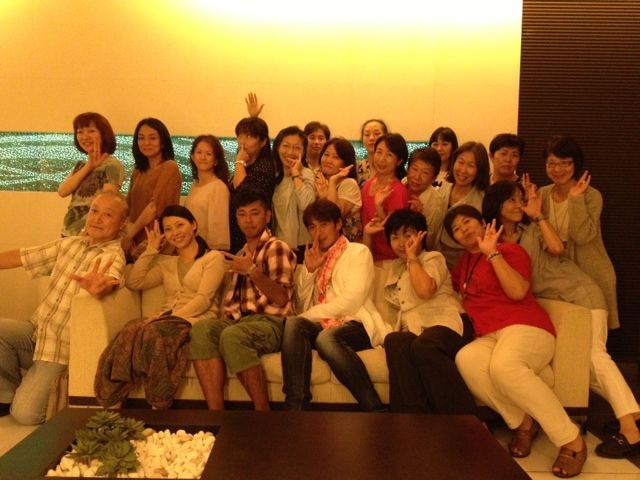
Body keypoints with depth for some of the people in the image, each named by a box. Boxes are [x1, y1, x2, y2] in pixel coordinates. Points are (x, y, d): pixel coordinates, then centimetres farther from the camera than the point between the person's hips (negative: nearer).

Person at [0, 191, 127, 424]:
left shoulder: (113, 256, -14)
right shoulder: (68, 244, 8)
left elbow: (109, 279, -37)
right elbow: (20, 257, 13)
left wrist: (98, 288, -61)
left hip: (61, 346, -6)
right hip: (36, 332, 6)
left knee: (25, 414, -18)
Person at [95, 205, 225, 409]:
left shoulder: (213, 258, 10)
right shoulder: (166, 263, 29)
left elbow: (203, 299, -5)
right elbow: (133, 282, 16)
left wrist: (174, 317, -18)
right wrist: (151, 249, 15)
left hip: (197, 322, -4)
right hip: (167, 319, 5)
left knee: (156, 331, -37)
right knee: (132, 330, -31)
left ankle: (159, 407, -31)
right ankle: (113, 403, -32)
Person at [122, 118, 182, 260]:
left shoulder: (170, 168, -7)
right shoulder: (138, 172, 15)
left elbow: (155, 207, -14)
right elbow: (129, 208, 9)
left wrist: (129, 236, -8)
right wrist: (130, 234, -9)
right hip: (136, 244, 6)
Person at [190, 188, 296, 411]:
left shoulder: (276, 248, 3)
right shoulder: (241, 254, 27)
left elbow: (281, 298, -9)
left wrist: (252, 271, -19)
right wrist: (227, 314, 7)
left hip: (271, 322, -6)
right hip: (240, 321, 6)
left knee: (232, 336, -36)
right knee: (202, 328, -25)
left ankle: (263, 410, -24)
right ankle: (215, 412, -31)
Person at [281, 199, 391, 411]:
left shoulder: (359, 252, 8)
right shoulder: (315, 258, 26)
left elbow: (352, 299, -8)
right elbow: (303, 301, 16)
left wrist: (311, 314, -9)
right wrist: (308, 269, 2)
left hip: (355, 323, -4)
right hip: (323, 325, 5)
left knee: (326, 337, -37)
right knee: (293, 323, -28)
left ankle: (376, 409, -32)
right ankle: (295, 405, -35)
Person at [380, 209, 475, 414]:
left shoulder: (433, 258, 9)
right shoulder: (396, 267, 29)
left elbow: (425, 290, -13)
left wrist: (412, 257, 0)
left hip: (447, 324, -5)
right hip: (415, 330, 5)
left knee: (423, 345, -40)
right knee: (394, 341, -33)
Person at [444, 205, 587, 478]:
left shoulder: (510, 251, 3)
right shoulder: (464, 264, 22)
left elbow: (518, 292, -15)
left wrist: (492, 252, -10)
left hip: (525, 328, -5)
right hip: (488, 339, 5)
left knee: (503, 365, -40)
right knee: (466, 359, -32)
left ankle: (572, 440, -27)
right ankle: (522, 422, -17)